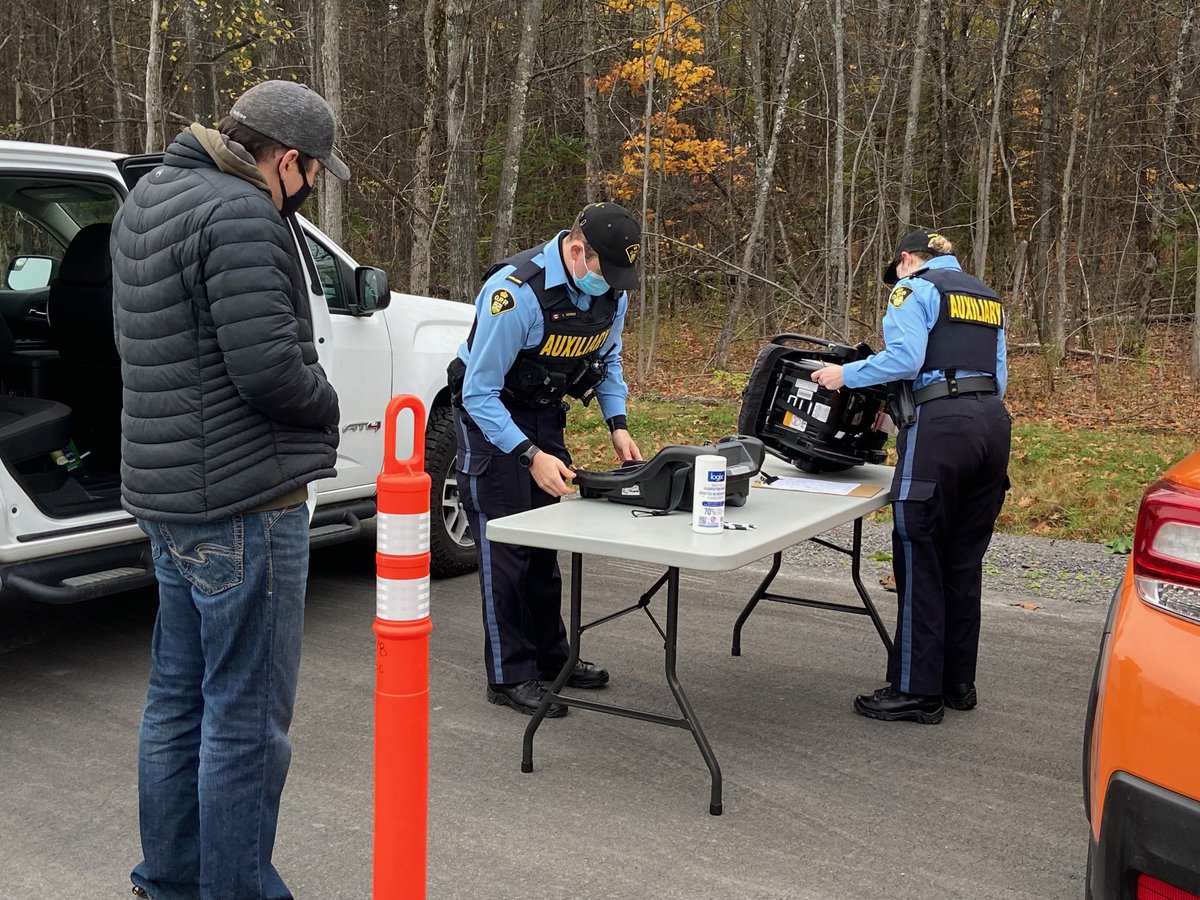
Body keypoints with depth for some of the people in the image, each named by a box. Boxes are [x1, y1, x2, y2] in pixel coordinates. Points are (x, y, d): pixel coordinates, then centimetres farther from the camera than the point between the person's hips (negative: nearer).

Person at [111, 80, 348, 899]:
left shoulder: (148, 198, 12)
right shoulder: (239, 216, -19)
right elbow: (270, 367, -25)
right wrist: (326, 404, -4)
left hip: (169, 493, 10)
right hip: (242, 501, -10)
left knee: (179, 699, 18)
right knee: (246, 717, 0)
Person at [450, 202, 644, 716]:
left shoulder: (611, 292, -9)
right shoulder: (516, 293, -32)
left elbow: (607, 360, 10)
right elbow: (480, 393, -29)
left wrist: (617, 425, -4)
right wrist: (531, 456, -35)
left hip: (545, 415, 7)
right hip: (491, 418, -7)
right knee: (505, 544, -7)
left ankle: (550, 656, 26)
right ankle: (510, 677, 3)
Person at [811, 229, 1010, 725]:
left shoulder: (915, 289, 2)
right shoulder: (986, 297, 24)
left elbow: (904, 357, -13)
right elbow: (998, 374, 20)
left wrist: (846, 374, -3)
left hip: (940, 428, -8)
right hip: (993, 423, 8)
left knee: (919, 558, -2)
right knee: (964, 560, 14)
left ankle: (916, 691, 2)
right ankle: (958, 682, 22)